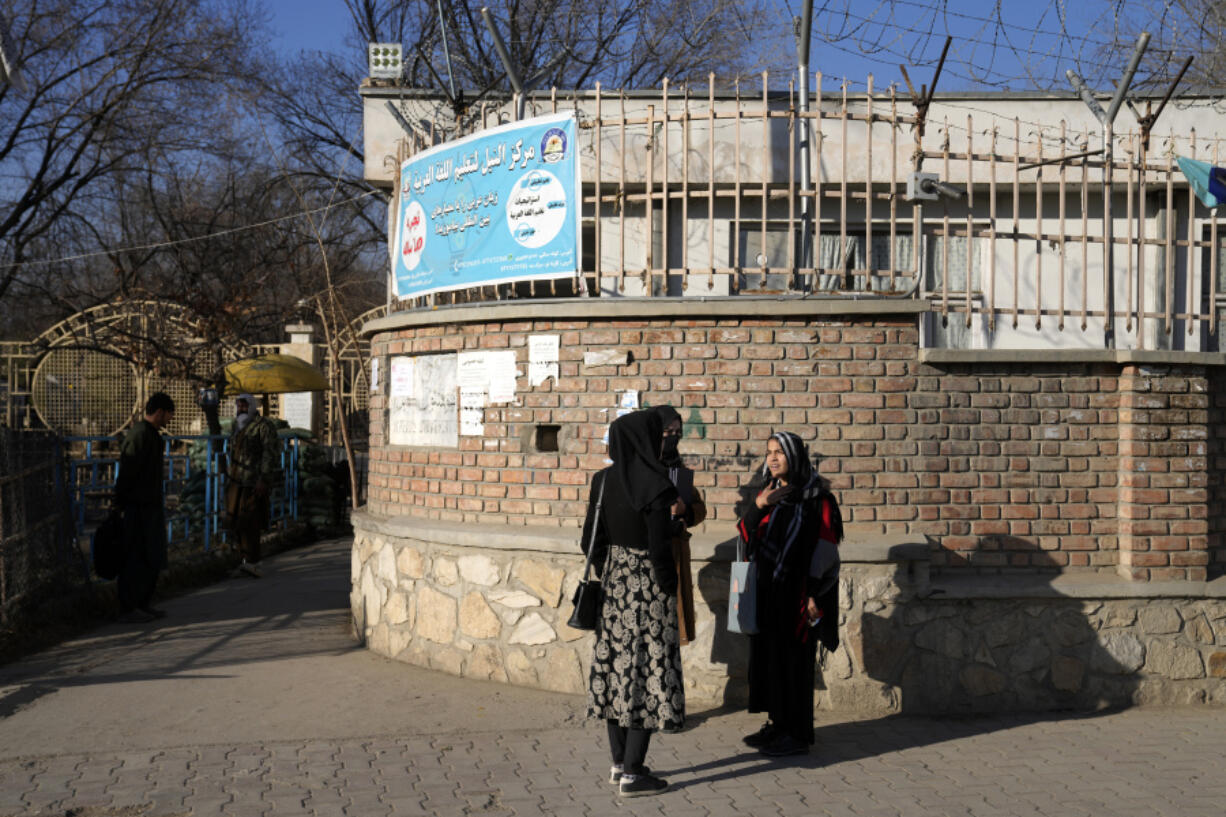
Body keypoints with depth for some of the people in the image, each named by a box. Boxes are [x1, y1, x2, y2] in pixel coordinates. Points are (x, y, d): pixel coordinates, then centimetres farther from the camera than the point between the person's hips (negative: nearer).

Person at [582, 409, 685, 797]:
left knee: (618, 668, 14)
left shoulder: (604, 481, 0)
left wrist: (609, 576, 18)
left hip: (615, 584, 7)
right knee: (646, 674, 1)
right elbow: (659, 550, -20)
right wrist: (672, 596, -7)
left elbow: (592, 540, 5)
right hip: (649, 588, -7)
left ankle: (620, 762, 24)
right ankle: (633, 774, 5)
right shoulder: (655, 488, -20)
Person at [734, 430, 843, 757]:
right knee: (766, 653, 10)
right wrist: (756, 507, -11)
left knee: (793, 658, -2)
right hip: (765, 589, 6)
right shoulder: (764, 494, 10)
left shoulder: (817, 500, -8)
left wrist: (814, 596, -15)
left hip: (795, 591, -6)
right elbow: (747, 539, 6)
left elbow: (825, 551, -10)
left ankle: (797, 733, 7)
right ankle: (776, 722, 22)